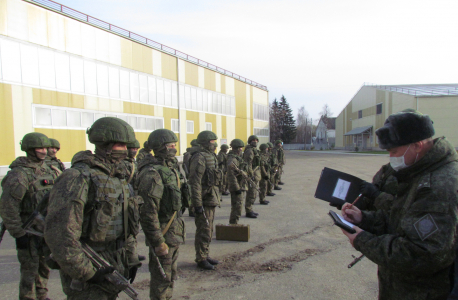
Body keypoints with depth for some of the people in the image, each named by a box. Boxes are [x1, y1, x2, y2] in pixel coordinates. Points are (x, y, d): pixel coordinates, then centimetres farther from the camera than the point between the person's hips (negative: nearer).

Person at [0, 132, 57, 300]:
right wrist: (18, 235, -18)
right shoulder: (19, 174, -16)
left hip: (46, 229, 8)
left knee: (44, 267, 19)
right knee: (30, 269, 2)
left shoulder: (47, 171, 8)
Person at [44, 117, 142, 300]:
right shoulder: (78, 177, -19)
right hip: (88, 278, -7)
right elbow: (59, 233, -24)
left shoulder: (120, 178, 7)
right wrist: (87, 273, -20)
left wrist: (132, 259, 11)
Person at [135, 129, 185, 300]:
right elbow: (148, 212, -25)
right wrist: (158, 242, -22)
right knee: (161, 280, 5)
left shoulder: (170, 169, 10)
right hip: (163, 235, -9)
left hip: (174, 233, 9)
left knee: (170, 276, 22)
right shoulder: (152, 173, -21)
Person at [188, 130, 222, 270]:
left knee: (208, 230, 17)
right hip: (204, 201, -10)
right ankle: (201, 259, 13)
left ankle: (205, 255, 29)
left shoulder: (211, 156, 13)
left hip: (212, 200, 10)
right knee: (203, 231, 0)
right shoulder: (199, 158, -18)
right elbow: (195, 183, -22)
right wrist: (197, 204, -23)